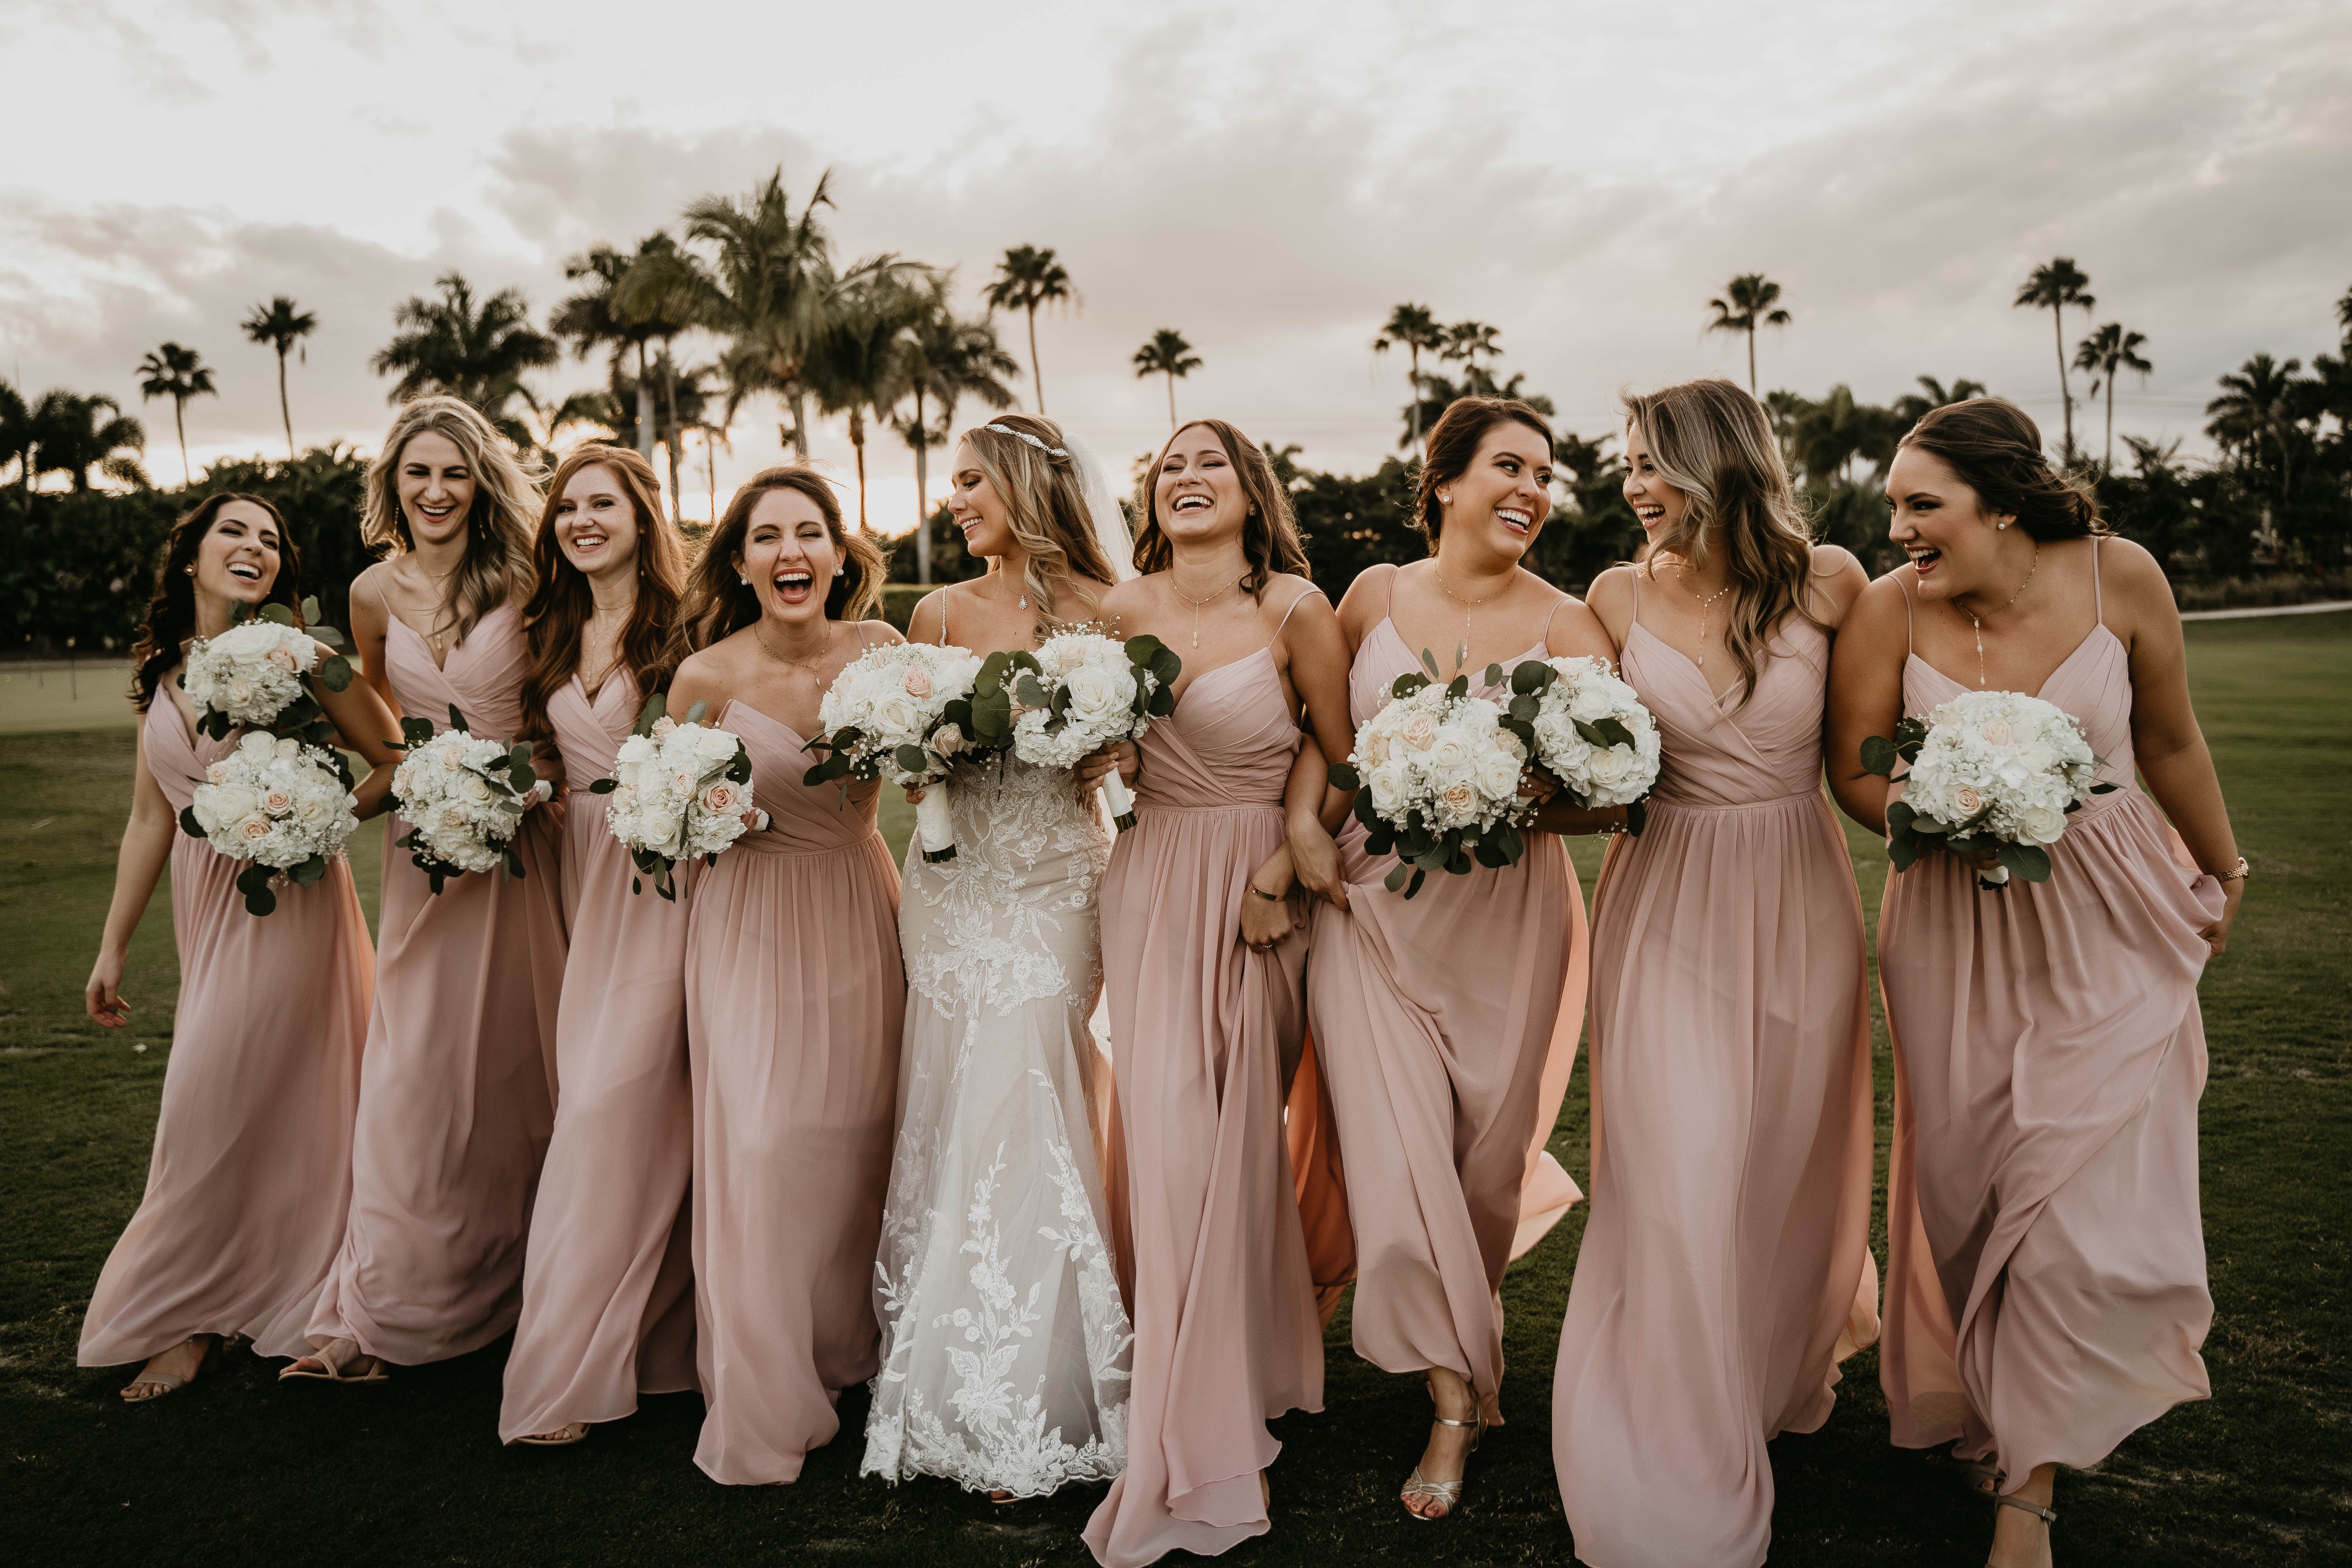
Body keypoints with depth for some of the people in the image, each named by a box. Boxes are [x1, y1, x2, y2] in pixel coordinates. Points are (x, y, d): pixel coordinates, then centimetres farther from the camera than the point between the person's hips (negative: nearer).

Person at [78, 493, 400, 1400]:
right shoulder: (162, 670, 9)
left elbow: (397, 764, -6)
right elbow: (151, 818, 13)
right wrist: (112, 947, 14)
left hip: (287, 903, -6)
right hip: (204, 904, 6)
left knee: (217, 1111, -2)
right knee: (213, 1113, 13)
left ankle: (191, 1319, 14)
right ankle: (204, 1310, 27)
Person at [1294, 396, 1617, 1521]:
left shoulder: (1564, 624, -5)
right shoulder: (1375, 594, 1)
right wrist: (1303, 816, -3)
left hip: (1504, 919, 0)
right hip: (1370, 903, 1)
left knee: (1488, 1161, 12)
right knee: (1398, 1157, -6)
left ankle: (1466, 1348, 43)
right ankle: (1458, 1397, 14)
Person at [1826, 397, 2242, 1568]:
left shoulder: (2119, 577, -13)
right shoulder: (1887, 610, -14)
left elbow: (2172, 742, 2)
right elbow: (1854, 773, -3)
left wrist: (2221, 871, 16)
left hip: (2108, 922, 0)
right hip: (1957, 933, 0)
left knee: (2090, 1207, -1)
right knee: (1971, 1191, 12)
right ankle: (1988, 1404, 41)